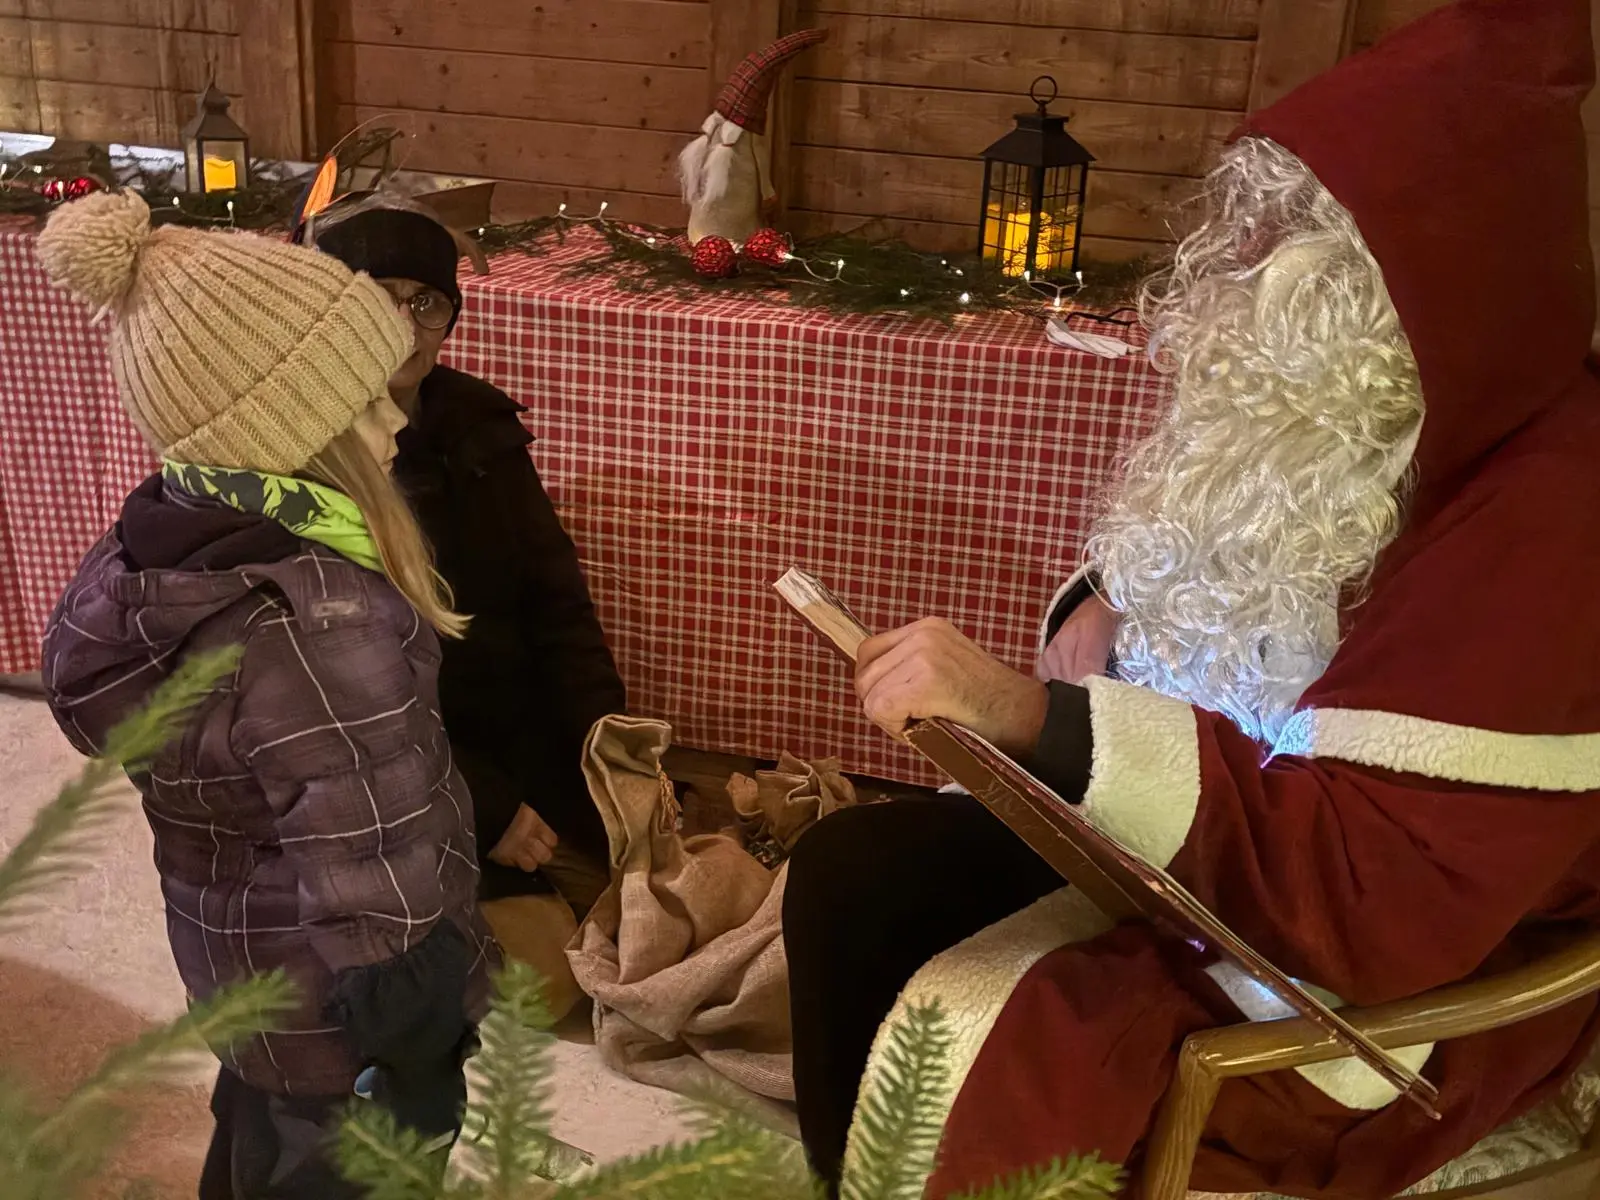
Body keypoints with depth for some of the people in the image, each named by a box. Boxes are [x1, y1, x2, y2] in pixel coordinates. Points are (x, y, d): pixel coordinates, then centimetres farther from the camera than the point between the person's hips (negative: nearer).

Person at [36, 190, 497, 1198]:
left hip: (232, 965, 8)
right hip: (339, 1016, -7)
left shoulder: (156, 549, -9)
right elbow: (379, 910, -32)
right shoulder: (320, 628, -37)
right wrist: (423, 1085, -18)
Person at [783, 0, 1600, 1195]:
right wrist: (1108, 604, -6)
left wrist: (1037, 718, -39)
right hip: (1210, 835, 8)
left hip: (1400, 978, -7)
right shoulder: (1338, 415, -2)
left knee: (954, 1055, -22)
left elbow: (1377, 893, -33)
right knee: (849, 870, -1)